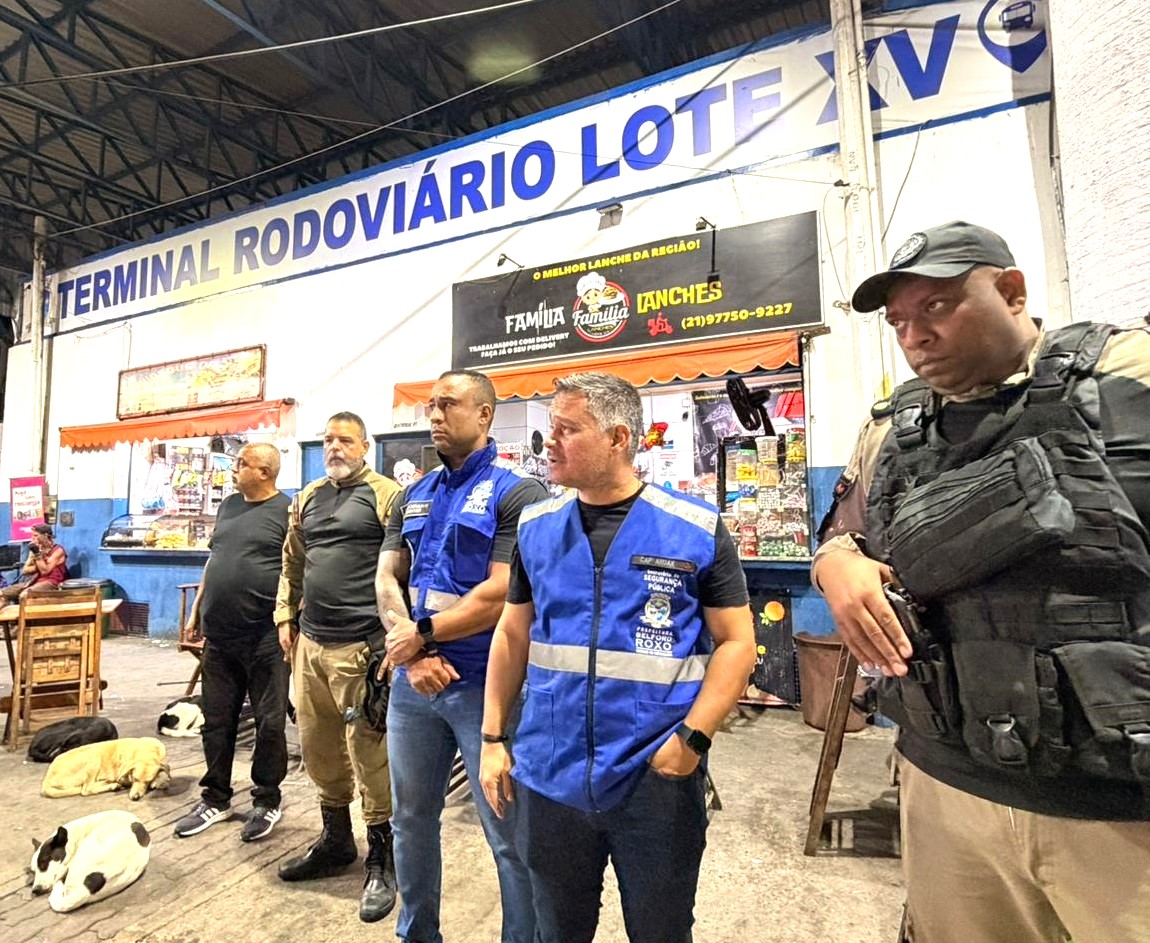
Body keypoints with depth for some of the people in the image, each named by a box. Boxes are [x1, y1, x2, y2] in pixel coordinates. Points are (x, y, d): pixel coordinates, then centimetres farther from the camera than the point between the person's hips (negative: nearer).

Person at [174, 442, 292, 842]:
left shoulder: (288, 511, -11)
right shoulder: (228, 505, 12)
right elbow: (213, 559, 20)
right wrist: (197, 608, 17)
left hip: (265, 639, -7)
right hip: (219, 636, 7)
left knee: (269, 723, 7)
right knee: (217, 721, 16)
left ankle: (267, 801, 24)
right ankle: (215, 798, 33)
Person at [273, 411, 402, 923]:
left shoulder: (385, 494, -8)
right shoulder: (307, 498, 14)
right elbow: (292, 563, 21)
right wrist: (285, 618, 15)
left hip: (361, 645, -7)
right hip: (309, 643, 7)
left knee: (368, 751, 2)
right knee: (317, 745, 19)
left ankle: (382, 860, 21)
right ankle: (335, 840, 40)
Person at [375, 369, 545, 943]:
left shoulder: (516, 493, -11)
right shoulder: (413, 497, 10)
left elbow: (502, 594, -18)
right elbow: (386, 580, 6)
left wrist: (422, 633, -11)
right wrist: (411, 654, -10)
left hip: (487, 685, -6)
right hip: (412, 682, 7)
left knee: (509, 832, 8)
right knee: (412, 817, 22)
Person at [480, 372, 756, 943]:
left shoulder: (698, 529, -10)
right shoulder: (536, 527, 0)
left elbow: (736, 642, -7)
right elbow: (512, 635, 7)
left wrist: (692, 739, -16)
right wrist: (493, 738, 5)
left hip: (657, 781, -2)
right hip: (547, 777, 3)